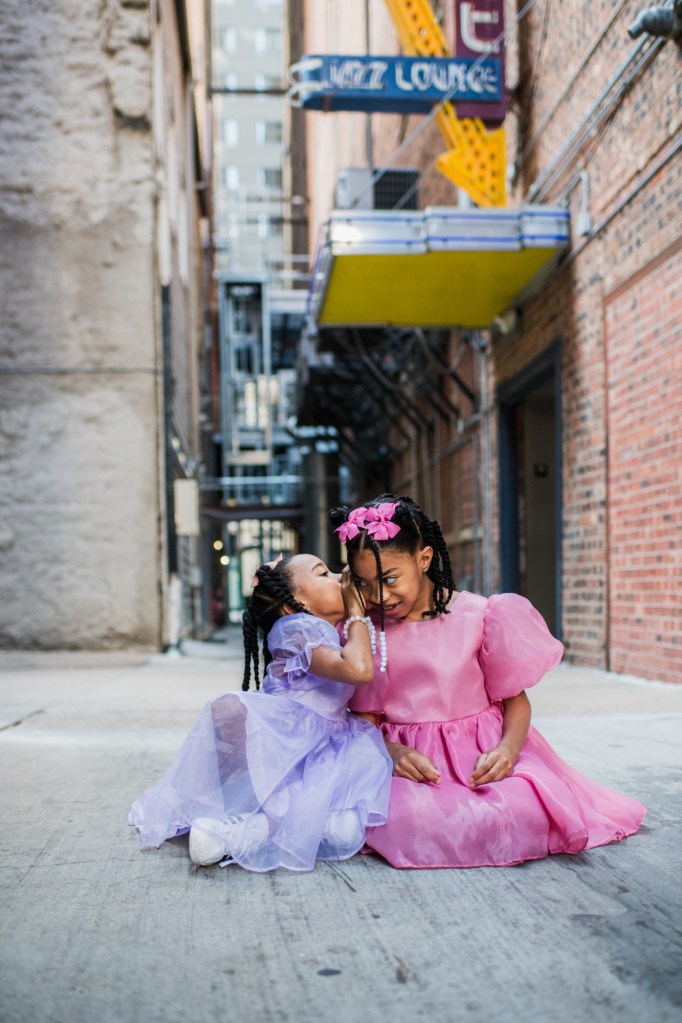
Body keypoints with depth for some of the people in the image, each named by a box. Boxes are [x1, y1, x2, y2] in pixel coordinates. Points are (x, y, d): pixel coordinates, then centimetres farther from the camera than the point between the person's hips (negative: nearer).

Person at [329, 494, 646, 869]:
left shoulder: (477, 615, -2)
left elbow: (515, 698, 3)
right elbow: (364, 718, 4)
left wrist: (507, 747, -17)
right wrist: (390, 752, -18)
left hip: (482, 753, 0)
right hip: (408, 758, 1)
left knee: (523, 809, -31)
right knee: (406, 818, -33)